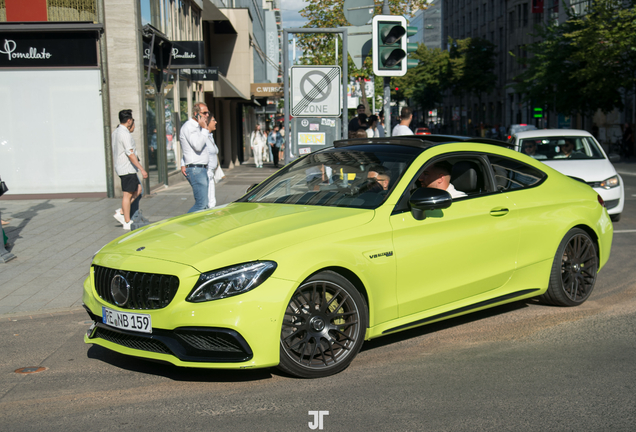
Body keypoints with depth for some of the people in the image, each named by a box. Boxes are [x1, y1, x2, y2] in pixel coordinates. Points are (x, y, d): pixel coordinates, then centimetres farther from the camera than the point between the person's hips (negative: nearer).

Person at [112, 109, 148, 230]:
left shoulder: (115, 132, 13)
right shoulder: (125, 134, -18)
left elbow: (114, 153, 20)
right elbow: (130, 154, -23)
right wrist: (142, 169, -23)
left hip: (120, 166, 10)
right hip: (127, 168, -10)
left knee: (138, 189, 14)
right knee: (127, 195, -3)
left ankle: (121, 212, 12)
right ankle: (127, 223, 4)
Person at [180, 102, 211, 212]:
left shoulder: (198, 127, 20)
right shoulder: (189, 126, -11)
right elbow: (198, 146, -23)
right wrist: (204, 129, -16)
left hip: (203, 169, 10)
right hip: (195, 170, -10)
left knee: (204, 204, 7)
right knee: (201, 204, -15)